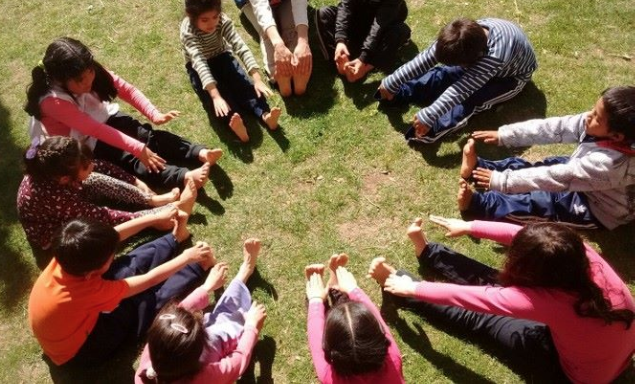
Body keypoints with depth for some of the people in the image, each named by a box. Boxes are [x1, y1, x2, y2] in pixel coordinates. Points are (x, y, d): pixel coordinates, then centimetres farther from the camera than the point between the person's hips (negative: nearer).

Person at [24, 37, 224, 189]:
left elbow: (127, 90, -12)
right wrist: (138, 149, -38)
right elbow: (95, 130, -34)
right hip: (82, 145, -6)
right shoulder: (53, 101, -31)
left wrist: (154, 114, -25)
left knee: (149, 135, -16)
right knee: (129, 160, -25)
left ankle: (200, 153, -29)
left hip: (103, 118, 6)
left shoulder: (90, 71, -16)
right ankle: (185, 177, -43)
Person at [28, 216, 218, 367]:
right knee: (150, 299, -9)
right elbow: (150, 279, -31)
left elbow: (111, 236, -12)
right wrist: (188, 257, -18)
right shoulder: (88, 289, -42)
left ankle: (175, 238, 21)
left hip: (75, 318, 6)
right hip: (76, 351, -6)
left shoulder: (68, 258, -26)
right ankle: (198, 265, 11)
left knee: (133, 264, 1)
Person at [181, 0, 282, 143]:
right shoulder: (188, 31, -32)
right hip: (198, 66, -2)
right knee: (211, 94, -31)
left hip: (221, 57, 3)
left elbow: (240, 46, -32)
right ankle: (233, 121, -51)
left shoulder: (223, 20, -24)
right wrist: (215, 96, -56)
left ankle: (265, 115, -38)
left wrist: (257, 79, -43)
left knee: (243, 84, -23)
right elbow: (199, 62, -43)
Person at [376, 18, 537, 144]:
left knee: (473, 96, -32)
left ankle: (436, 129, -42)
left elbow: (461, 89, -49)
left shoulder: (495, 55, -46)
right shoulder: (467, 35, -29)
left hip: (512, 76, -5)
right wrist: (392, 82, -27)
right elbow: (425, 58, -28)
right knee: (444, 74, -13)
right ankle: (397, 94, -14)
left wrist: (428, 116, -52)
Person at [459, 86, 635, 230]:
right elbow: (553, 127, -16)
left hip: (597, 209, -8)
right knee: (525, 166, -1)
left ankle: (477, 203, -19)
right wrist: (503, 135, -18)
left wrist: (501, 181, -34)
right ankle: (477, 167, 0)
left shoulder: (607, 163, -39)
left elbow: (551, 179, -37)